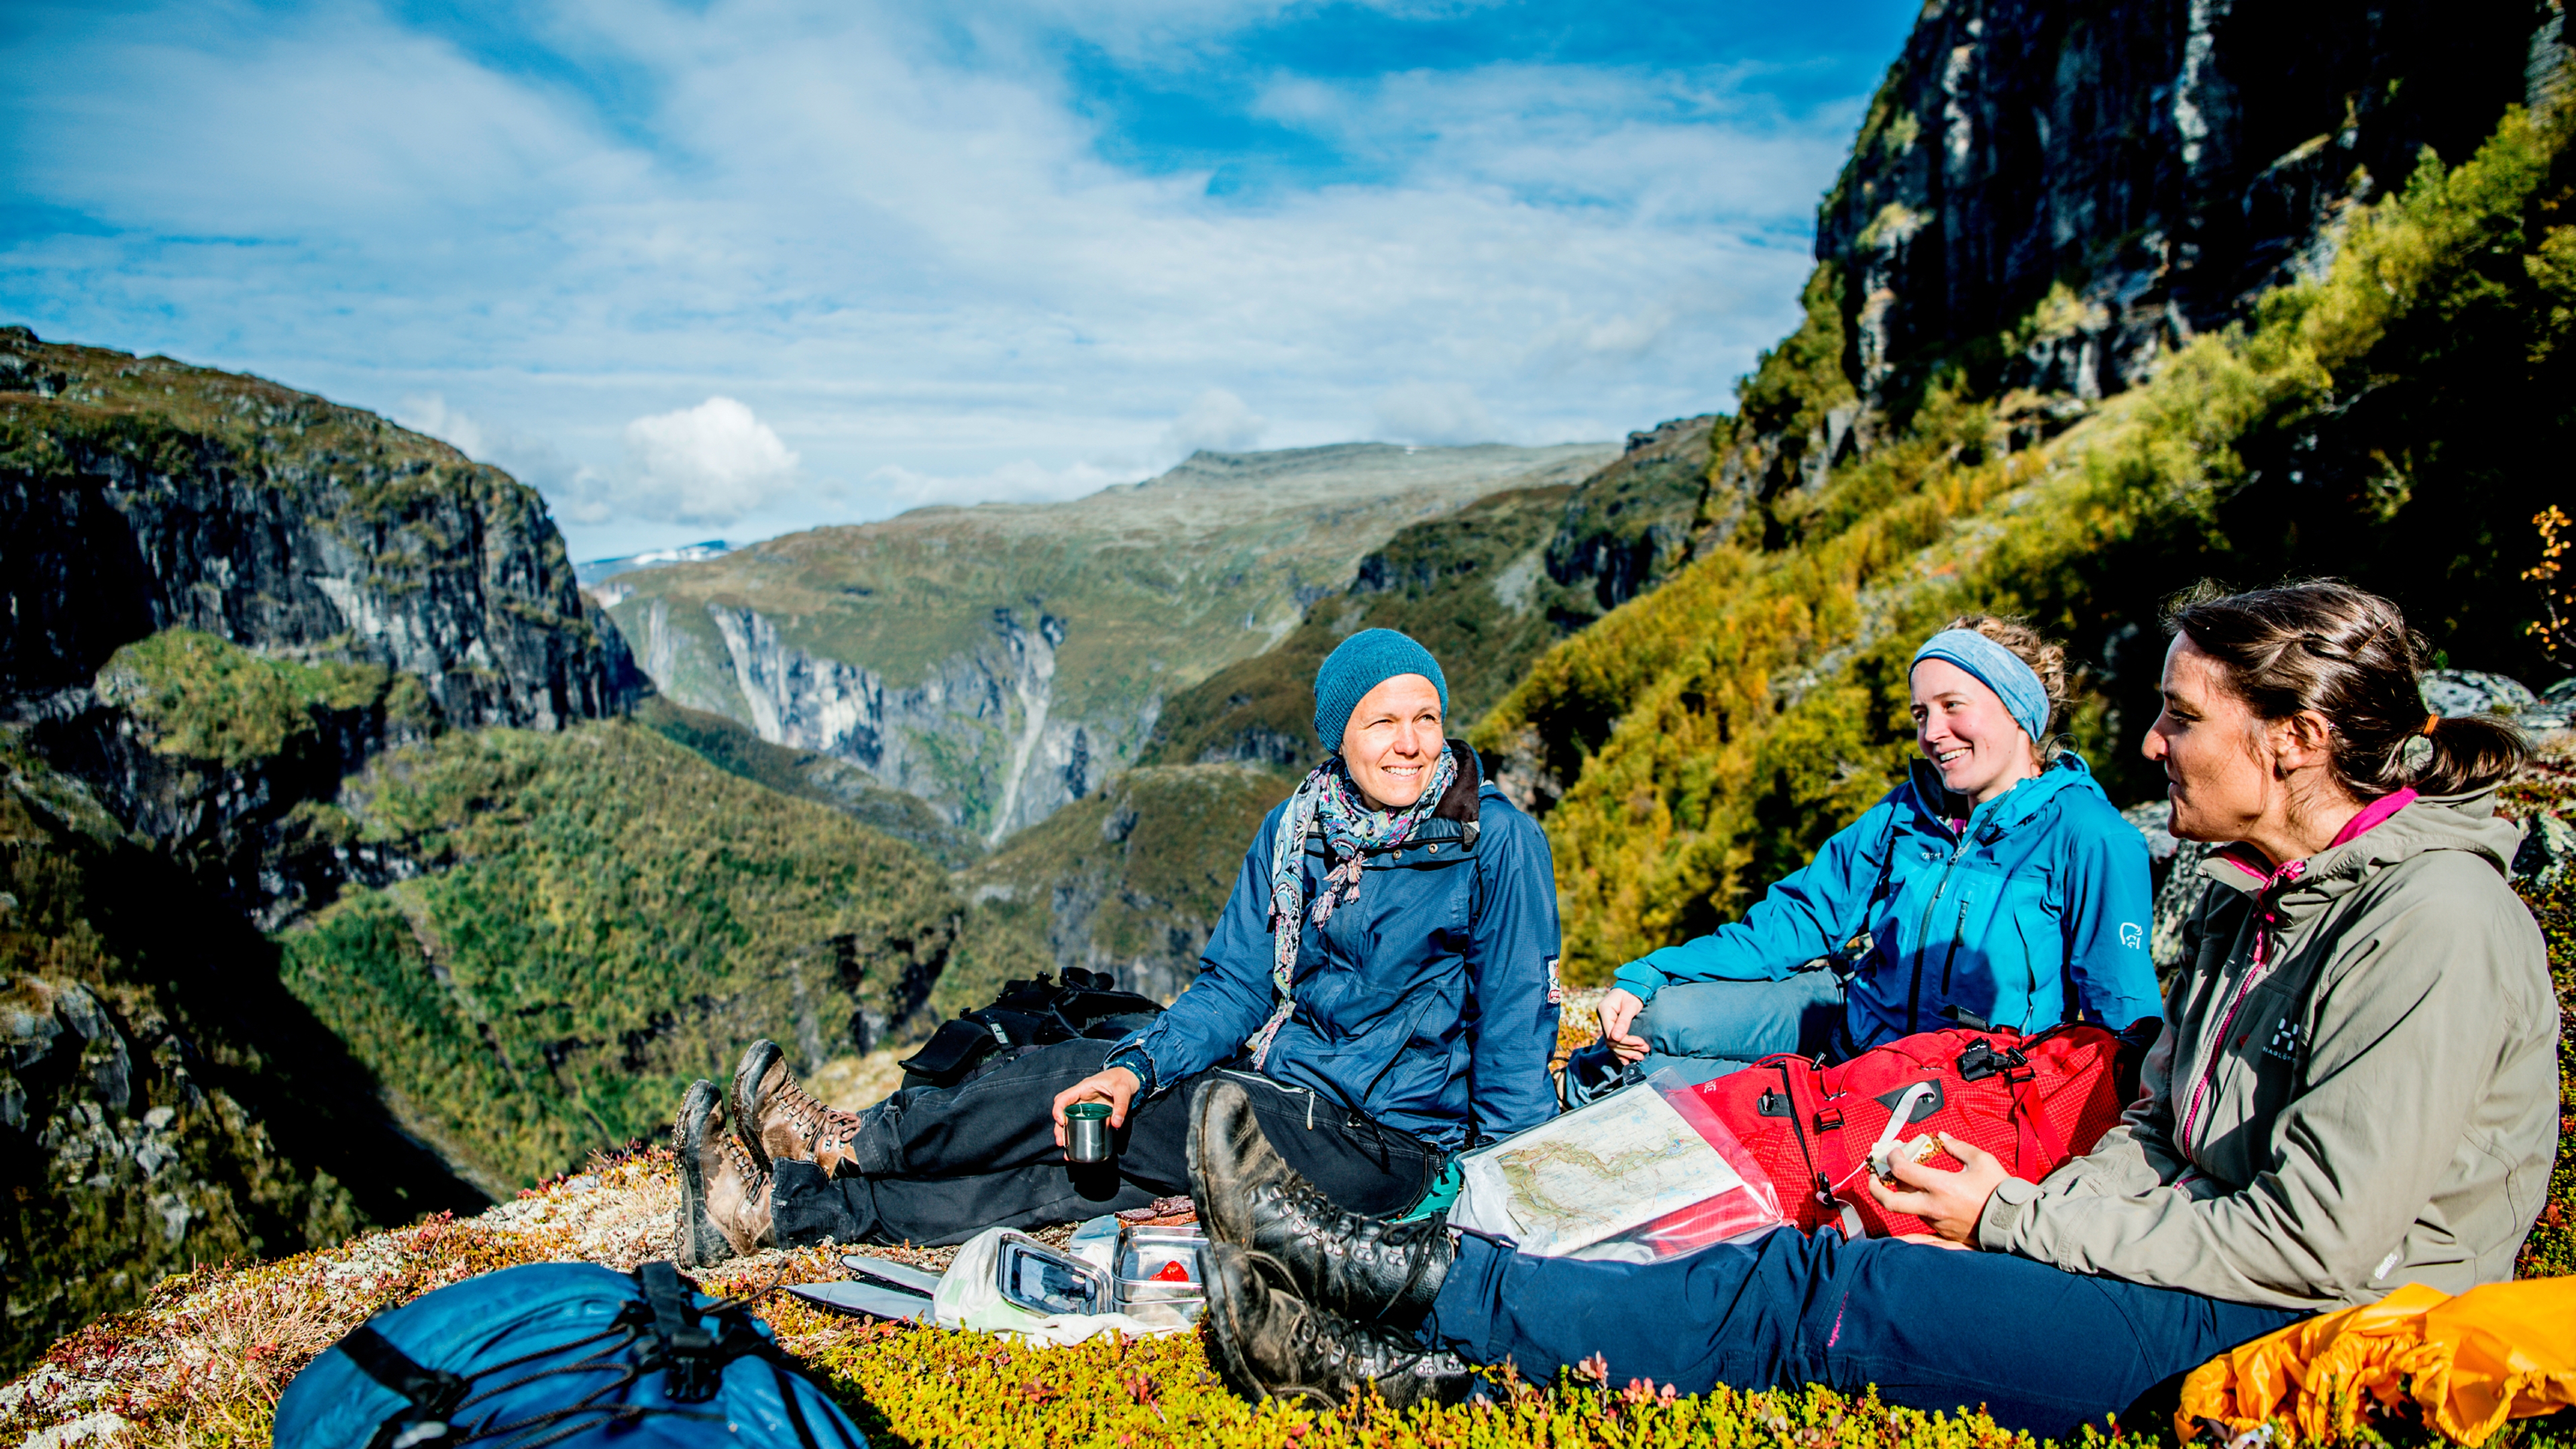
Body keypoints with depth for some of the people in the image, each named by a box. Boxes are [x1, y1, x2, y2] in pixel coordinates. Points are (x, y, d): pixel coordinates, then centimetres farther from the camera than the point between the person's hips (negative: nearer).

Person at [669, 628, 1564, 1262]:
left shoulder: (1497, 841, -14)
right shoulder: (1295, 831, 2)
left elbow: (1516, 1019, -12)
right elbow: (1233, 985, 2)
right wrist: (1139, 1067, -14)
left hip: (1382, 1149, -5)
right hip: (1276, 1089, 5)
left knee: (1071, 1088, -15)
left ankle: (850, 1144, 2)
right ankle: (782, 1205, -2)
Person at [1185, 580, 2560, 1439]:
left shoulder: (2432, 921, -18)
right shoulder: (2249, 899, 11)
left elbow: (2317, 1240, -21)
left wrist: (2012, 1223, -15)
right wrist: (2029, 1215, -6)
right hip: (2203, 1274, 8)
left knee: (1811, 1296, -19)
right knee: (1811, 1268, -10)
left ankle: (1410, 1279, -12)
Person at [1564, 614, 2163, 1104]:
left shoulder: (2088, 836, -16)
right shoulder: (1907, 813, 1)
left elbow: (2125, 1008, -15)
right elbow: (1800, 915, 3)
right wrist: (1643, 979, -6)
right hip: (1857, 1014, 6)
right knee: (1644, 1019, -8)